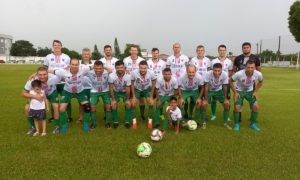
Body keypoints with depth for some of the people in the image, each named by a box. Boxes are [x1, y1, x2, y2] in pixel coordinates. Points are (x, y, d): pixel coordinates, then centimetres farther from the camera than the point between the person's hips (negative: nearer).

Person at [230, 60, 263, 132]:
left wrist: (255, 91, -4)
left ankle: (253, 124, 14)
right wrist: (235, 92, -15)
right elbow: (231, 81, -14)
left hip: (250, 91, 3)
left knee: (256, 106, -8)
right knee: (237, 107, -15)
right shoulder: (239, 74, -31)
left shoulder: (258, 74, -21)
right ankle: (236, 124, 8)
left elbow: (260, 82, 3)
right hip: (239, 91, -3)